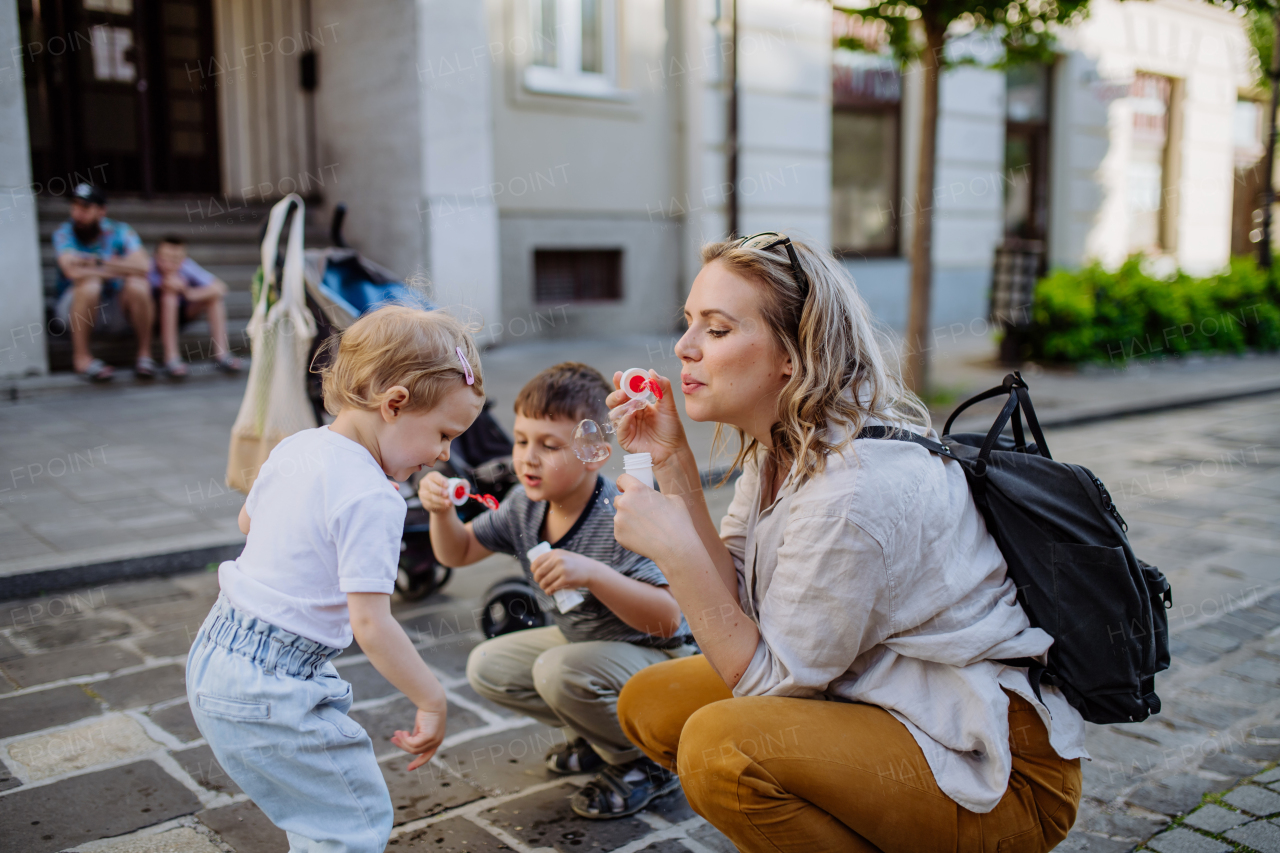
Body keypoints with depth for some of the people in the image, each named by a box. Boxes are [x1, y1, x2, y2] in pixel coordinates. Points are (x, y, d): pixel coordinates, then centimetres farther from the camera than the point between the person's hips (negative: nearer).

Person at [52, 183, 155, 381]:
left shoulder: (120, 232, -5)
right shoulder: (64, 233, -10)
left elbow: (141, 266, -24)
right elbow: (74, 271, -28)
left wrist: (98, 262, -23)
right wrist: (118, 270, -20)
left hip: (114, 309, 2)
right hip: (74, 310, -1)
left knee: (138, 284, -26)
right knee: (89, 283, -32)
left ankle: (145, 354, -14)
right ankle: (81, 357, -19)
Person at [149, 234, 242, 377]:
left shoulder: (187, 267, -22)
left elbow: (220, 287, -27)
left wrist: (190, 292, -39)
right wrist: (164, 287, -45)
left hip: (182, 312, 3)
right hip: (157, 316, -3)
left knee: (214, 294, -19)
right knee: (169, 294, -34)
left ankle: (221, 353, -22)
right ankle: (171, 358, -34)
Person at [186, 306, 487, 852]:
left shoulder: (295, 447, 4)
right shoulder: (373, 500, -23)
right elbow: (371, 625, -25)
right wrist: (432, 701, -15)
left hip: (215, 656, 10)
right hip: (269, 688, -10)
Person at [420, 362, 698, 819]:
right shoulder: (524, 506, -8)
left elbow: (667, 619, -35)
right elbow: (458, 552, 4)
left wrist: (592, 574, -47)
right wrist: (442, 511, -18)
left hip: (655, 658, -8)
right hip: (579, 642, 8)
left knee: (559, 671, -31)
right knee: (486, 666, 2)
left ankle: (649, 760, -4)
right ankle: (602, 731, 15)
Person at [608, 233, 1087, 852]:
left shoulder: (855, 487, -28)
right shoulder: (783, 442, 1)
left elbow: (770, 678, -18)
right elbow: (733, 610, -3)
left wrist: (675, 546, -24)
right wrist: (670, 460, -7)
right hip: (888, 702, 9)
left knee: (720, 746, -29)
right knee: (650, 704, 3)